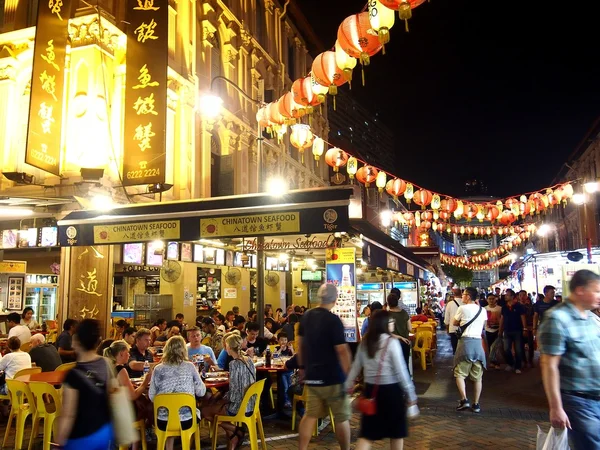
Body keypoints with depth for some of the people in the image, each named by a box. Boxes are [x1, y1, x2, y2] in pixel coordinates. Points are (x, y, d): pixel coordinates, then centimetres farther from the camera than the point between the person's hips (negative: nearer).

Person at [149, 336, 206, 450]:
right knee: (196, 411, 32)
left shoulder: (158, 369, -5)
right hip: (186, 420, -1)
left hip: (163, 422, 1)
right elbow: (201, 392, -2)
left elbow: (151, 396, 0)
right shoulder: (190, 367, -7)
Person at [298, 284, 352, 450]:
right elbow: (342, 351, -20)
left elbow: (299, 343, 13)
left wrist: (303, 365, 23)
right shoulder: (334, 320, -17)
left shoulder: (307, 316, 3)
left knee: (310, 415, 12)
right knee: (342, 418, 8)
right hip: (332, 377, -6)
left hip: (312, 376, 6)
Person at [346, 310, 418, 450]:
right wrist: (410, 392, -5)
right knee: (397, 430, 16)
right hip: (391, 389, -4)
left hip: (371, 388, 5)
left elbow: (356, 366, 9)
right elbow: (401, 370, -12)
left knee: (367, 431, 8)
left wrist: (348, 384, 19)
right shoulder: (391, 342, -13)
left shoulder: (365, 342, 3)